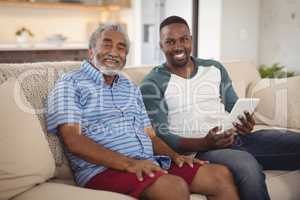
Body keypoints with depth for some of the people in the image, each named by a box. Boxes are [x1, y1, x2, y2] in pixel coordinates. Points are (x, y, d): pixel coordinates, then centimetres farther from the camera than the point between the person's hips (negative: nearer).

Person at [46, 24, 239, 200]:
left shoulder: (131, 87, 24)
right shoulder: (70, 84, 2)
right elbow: (73, 141, -11)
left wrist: (174, 155, 0)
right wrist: (128, 163, -20)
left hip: (150, 165, 7)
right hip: (104, 170, -7)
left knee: (221, 174, -8)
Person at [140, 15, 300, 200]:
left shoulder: (215, 68, 15)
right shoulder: (152, 85, 1)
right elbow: (160, 136, -6)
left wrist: (245, 124, -8)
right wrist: (204, 144, -21)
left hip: (237, 138, 5)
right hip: (198, 150, -5)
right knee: (247, 165, -35)